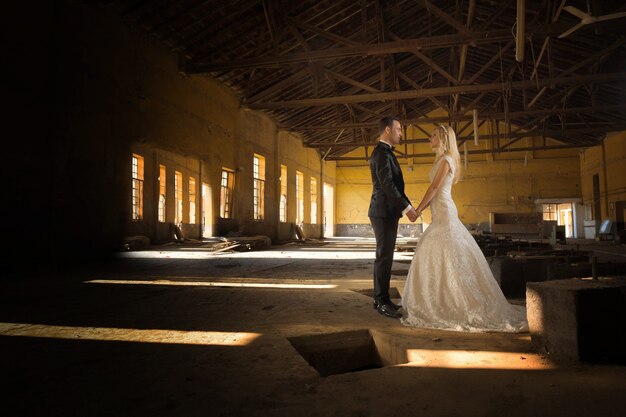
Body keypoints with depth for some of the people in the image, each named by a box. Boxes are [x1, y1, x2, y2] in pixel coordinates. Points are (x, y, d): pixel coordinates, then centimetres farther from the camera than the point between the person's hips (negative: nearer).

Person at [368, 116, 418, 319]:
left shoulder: (385, 152, 20)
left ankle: (381, 299, 19)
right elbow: (387, 185, -22)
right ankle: (381, 302, 0)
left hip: (387, 213, 10)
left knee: (385, 257, 12)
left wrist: (408, 206, 14)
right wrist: (407, 208, -21)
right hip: (384, 213, -10)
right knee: (384, 257, -7)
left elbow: (394, 184, 21)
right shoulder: (382, 153, -13)